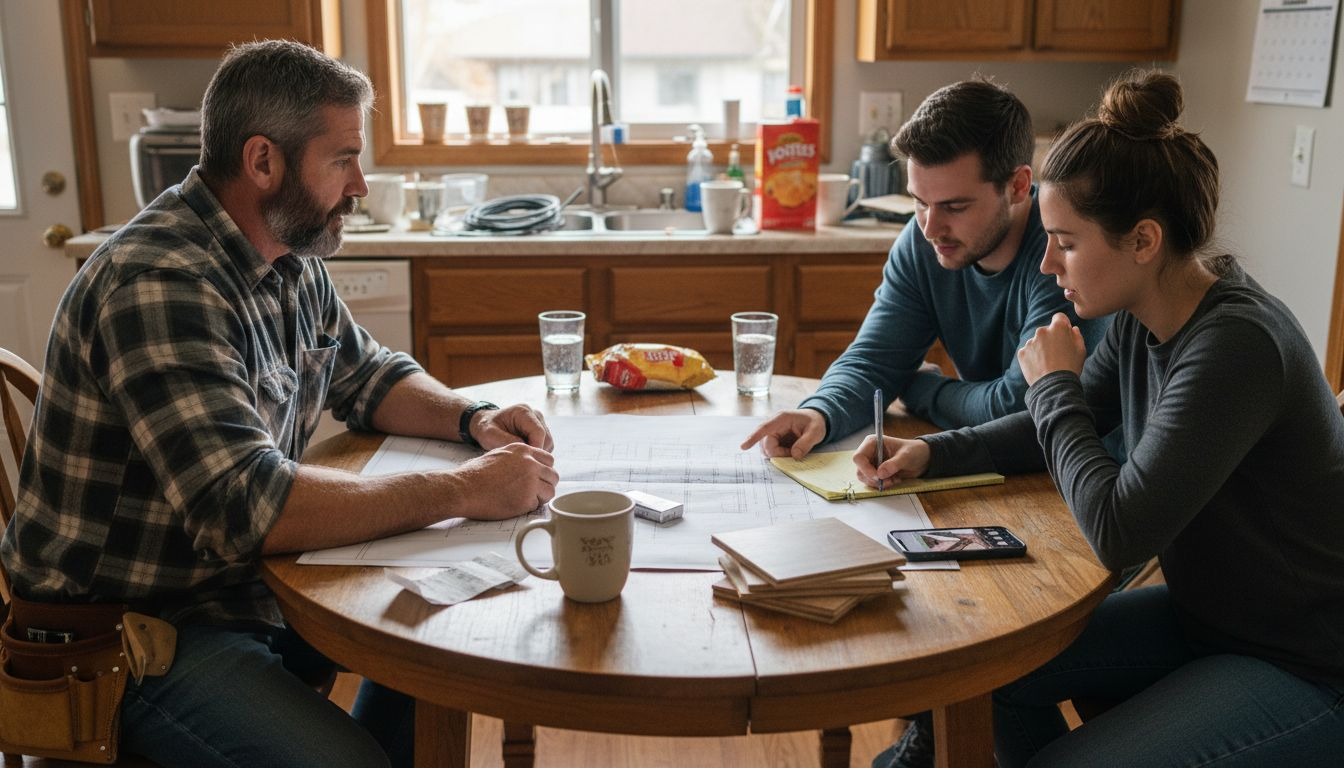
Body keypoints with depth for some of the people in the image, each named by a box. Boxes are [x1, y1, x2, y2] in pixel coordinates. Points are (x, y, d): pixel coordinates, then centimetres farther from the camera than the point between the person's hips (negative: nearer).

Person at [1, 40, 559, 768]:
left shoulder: (291, 261, 2)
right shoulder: (160, 284, -26)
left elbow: (368, 375, 17)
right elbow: (245, 508, -34)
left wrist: (473, 418, -4)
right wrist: (467, 490, -29)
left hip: (249, 582, 9)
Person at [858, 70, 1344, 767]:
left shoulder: (1237, 345, -30)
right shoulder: (1144, 318, -4)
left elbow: (1118, 531, -31)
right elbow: (1061, 429, 10)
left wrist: (1054, 384, -18)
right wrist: (933, 453, -6)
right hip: (1206, 616, 8)